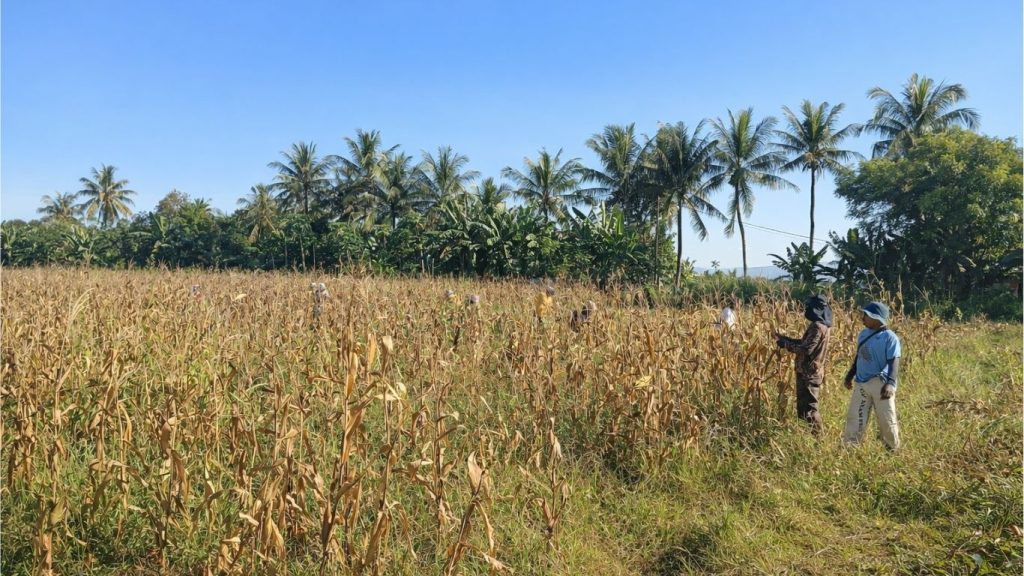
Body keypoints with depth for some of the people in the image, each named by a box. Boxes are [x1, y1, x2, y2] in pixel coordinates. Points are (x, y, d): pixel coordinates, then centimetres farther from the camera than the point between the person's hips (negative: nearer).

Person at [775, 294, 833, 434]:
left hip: (809, 373, -10)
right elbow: (805, 343, 17)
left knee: (808, 407, -5)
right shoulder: (822, 324, 12)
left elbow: (806, 349, -25)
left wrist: (785, 344, -16)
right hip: (812, 371, 10)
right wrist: (785, 338, 11)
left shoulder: (817, 326, -20)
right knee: (804, 405, 17)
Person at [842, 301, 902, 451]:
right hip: (861, 383, 6)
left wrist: (890, 383, -32)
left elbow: (894, 363, -18)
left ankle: (894, 450, 24)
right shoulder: (863, 334, 10)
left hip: (880, 384, -6)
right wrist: (850, 376, 27)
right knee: (854, 418, 7)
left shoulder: (890, 337, -11)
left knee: (887, 421, 4)